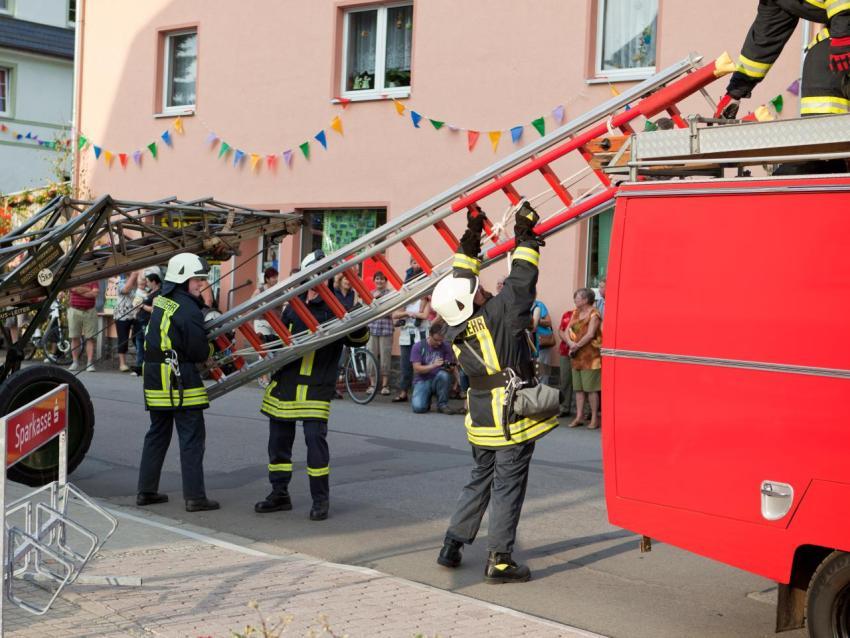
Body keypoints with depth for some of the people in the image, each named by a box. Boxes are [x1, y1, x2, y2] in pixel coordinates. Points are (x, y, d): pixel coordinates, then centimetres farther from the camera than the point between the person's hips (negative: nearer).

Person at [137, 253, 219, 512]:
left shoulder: (160, 301, 11)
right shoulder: (188, 310, -16)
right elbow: (200, 352, -16)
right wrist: (209, 350, 7)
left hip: (154, 378, 8)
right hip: (180, 381, -8)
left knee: (157, 434, 17)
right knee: (192, 438, -2)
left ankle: (146, 490, 21)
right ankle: (194, 496, -2)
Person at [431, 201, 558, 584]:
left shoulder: (454, 330, 0)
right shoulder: (497, 316, -19)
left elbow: (460, 280, 12)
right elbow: (521, 280, -13)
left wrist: (471, 239, 13)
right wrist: (525, 235, -3)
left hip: (482, 422, 7)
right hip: (513, 421, -7)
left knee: (479, 482, 21)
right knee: (507, 488, -1)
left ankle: (452, 545, 23)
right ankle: (499, 562, 3)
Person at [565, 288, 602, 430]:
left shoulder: (594, 314, -9)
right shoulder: (576, 313, 14)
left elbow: (590, 334, -17)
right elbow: (568, 330, 8)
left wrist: (577, 346, -13)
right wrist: (571, 343, -10)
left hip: (590, 355, -8)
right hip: (577, 356, 8)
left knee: (591, 388, -5)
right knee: (578, 387, 9)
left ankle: (595, 418, 1)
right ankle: (579, 417, 14)